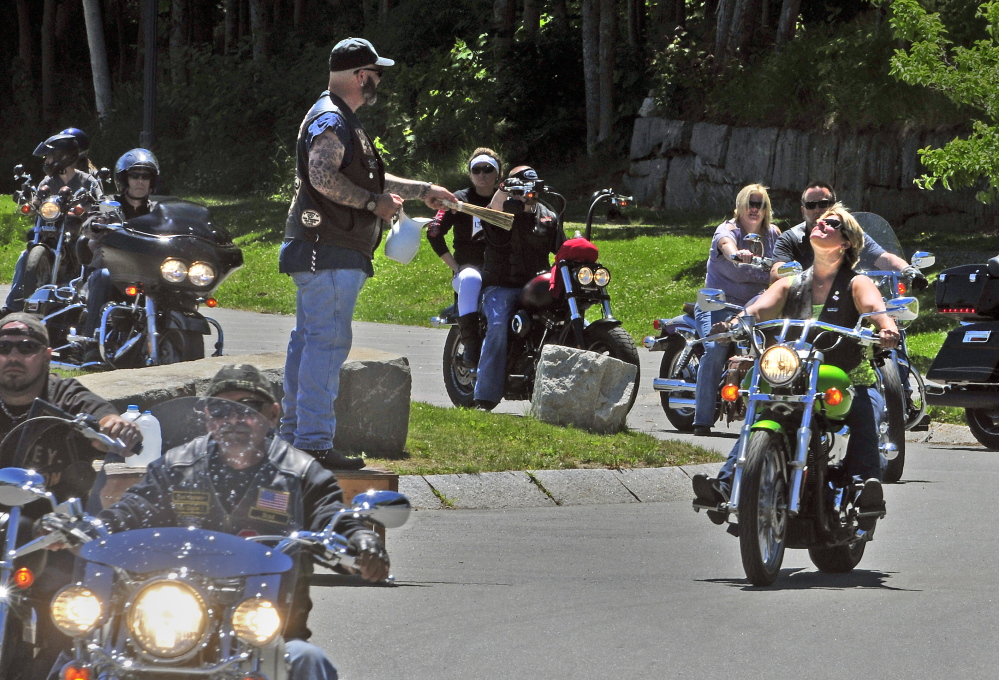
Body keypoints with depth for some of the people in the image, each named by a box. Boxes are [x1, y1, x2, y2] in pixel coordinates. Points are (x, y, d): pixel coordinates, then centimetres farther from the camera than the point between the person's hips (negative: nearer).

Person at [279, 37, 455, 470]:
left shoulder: (337, 119, 23)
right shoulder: (331, 120, -12)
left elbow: (369, 181, 32)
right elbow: (323, 176, -27)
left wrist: (423, 191, 34)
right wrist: (374, 202, -18)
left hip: (322, 252, 11)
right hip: (329, 253, -11)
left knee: (308, 341, 12)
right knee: (328, 342, -12)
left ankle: (294, 435, 16)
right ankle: (314, 441, -15)